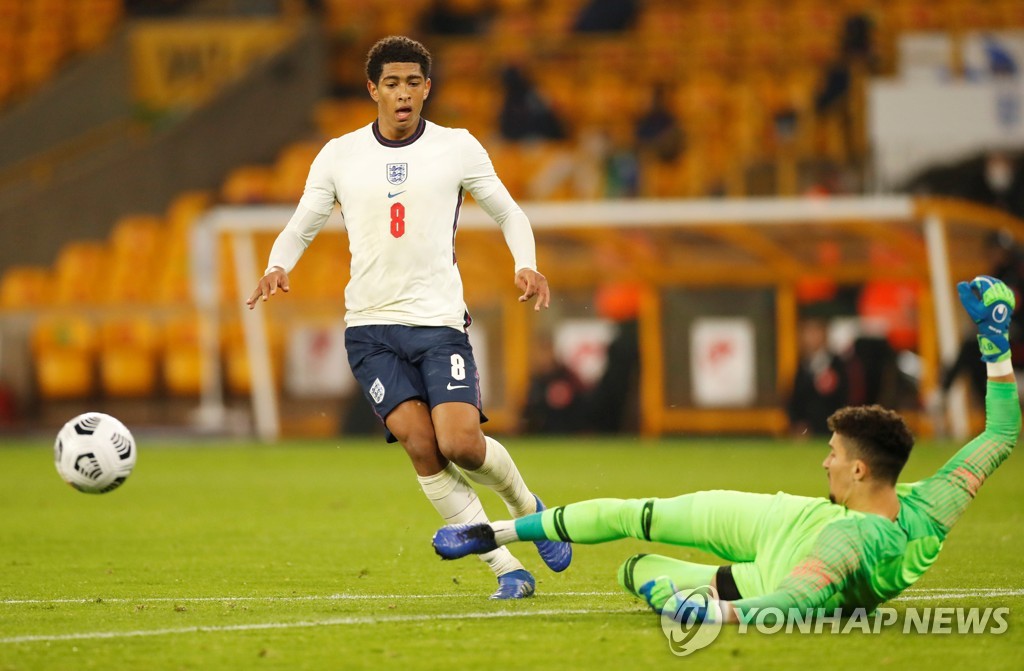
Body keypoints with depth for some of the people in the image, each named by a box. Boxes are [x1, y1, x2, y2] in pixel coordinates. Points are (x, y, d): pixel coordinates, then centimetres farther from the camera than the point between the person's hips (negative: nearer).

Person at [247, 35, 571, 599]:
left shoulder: (457, 148, 4)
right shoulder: (339, 156, 7)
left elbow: (508, 214, 13)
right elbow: (300, 227, 12)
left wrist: (526, 266, -6)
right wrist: (277, 268, -9)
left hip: (440, 320, -1)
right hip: (370, 325, 1)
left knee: (461, 444, -17)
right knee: (421, 447, -14)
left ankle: (527, 507, 16)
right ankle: (506, 568, -7)